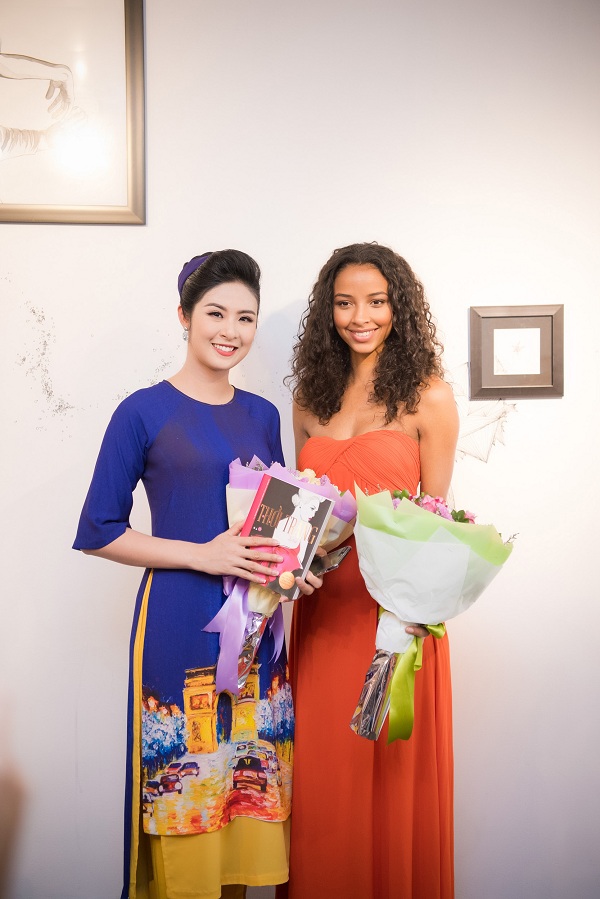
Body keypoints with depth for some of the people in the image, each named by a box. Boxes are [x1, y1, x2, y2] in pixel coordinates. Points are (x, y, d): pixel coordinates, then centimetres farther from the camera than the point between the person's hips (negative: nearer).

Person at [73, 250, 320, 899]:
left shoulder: (261, 414, 11)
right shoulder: (144, 412, -5)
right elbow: (96, 532, -6)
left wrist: (293, 563, -1)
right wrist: (201, 555, -15)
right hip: (178, 622, -5)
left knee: (249, 784, 12)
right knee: (187, 788, 3)